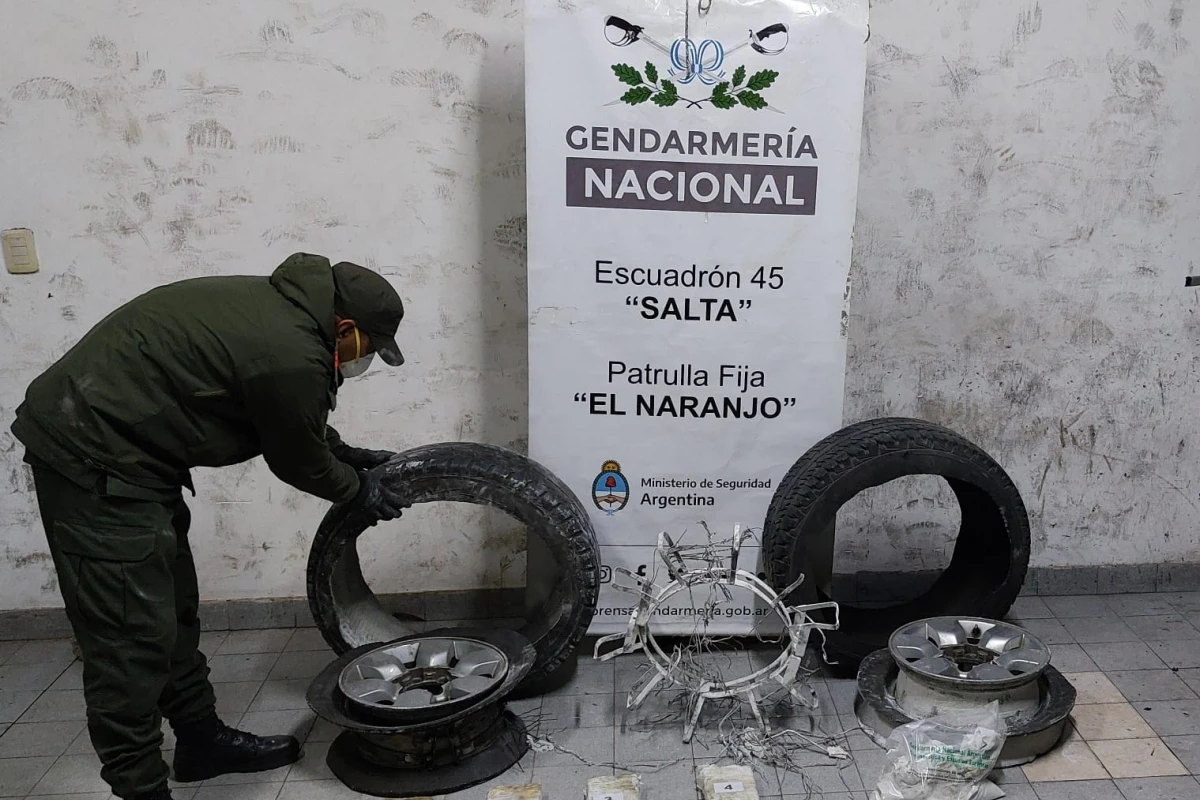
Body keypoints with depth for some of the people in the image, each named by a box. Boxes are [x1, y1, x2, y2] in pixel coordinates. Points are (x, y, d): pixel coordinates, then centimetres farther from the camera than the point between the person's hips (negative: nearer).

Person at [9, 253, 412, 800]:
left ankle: (203, 741, 33)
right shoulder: (292, 358, -24)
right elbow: (297, 462, -7)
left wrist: (343, 453, 24)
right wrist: (358, 489, 9)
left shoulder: (275, 306, 6)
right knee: (133, 638, -4)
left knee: (174, 610, 19)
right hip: (95, 463, -11)